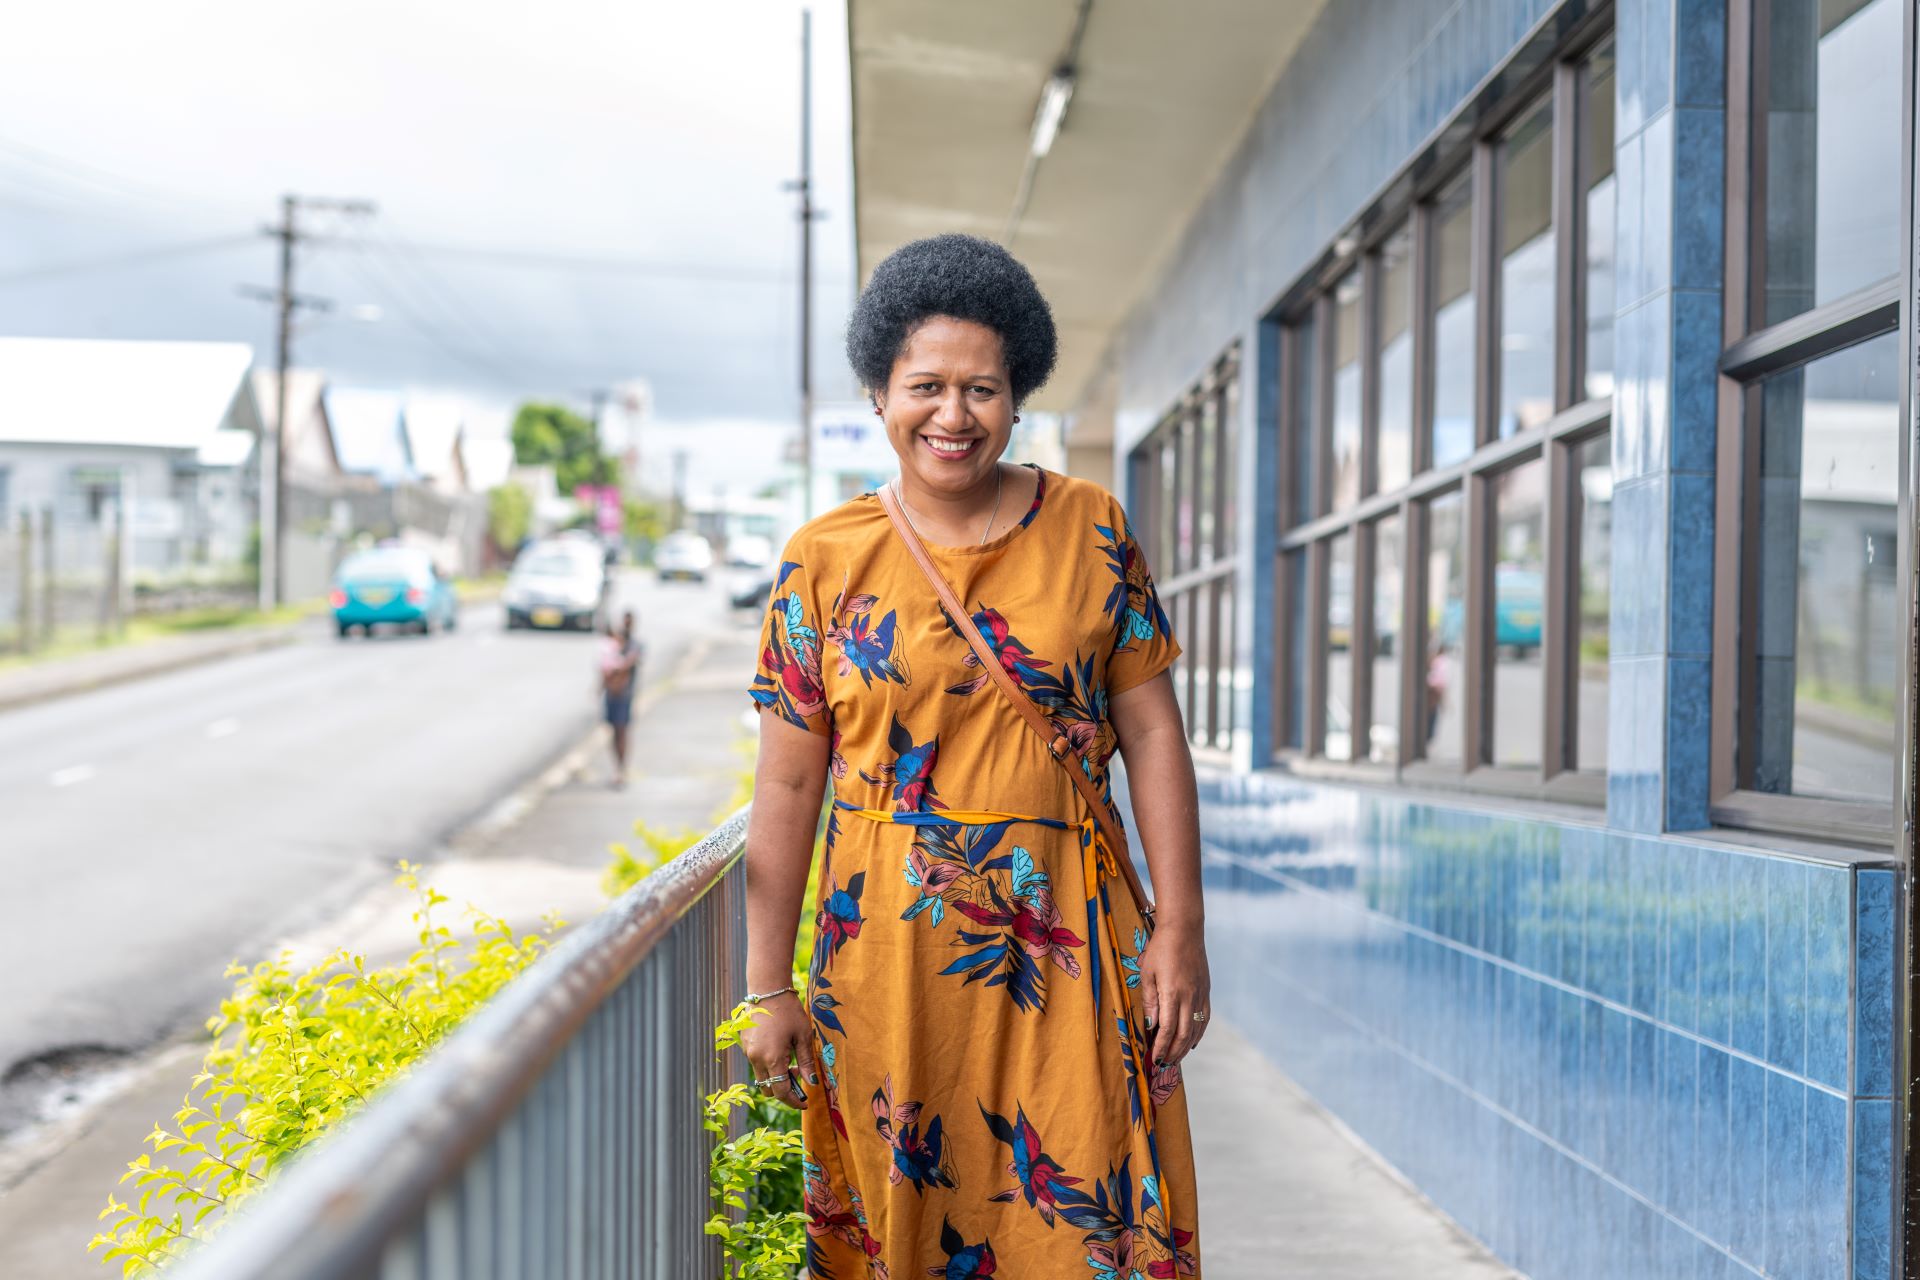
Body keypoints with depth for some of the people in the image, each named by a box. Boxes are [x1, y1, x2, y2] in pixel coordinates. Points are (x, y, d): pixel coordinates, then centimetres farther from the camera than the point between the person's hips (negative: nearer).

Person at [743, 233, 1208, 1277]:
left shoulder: (1089, 528, 2)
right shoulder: (824, 560, 1)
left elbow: (1151, 731, 3)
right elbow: (787, 787, 1)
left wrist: (1180, 929, -2)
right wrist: (768, 988, 0)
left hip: (1068, 940, 0)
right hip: (890, 941, 0)